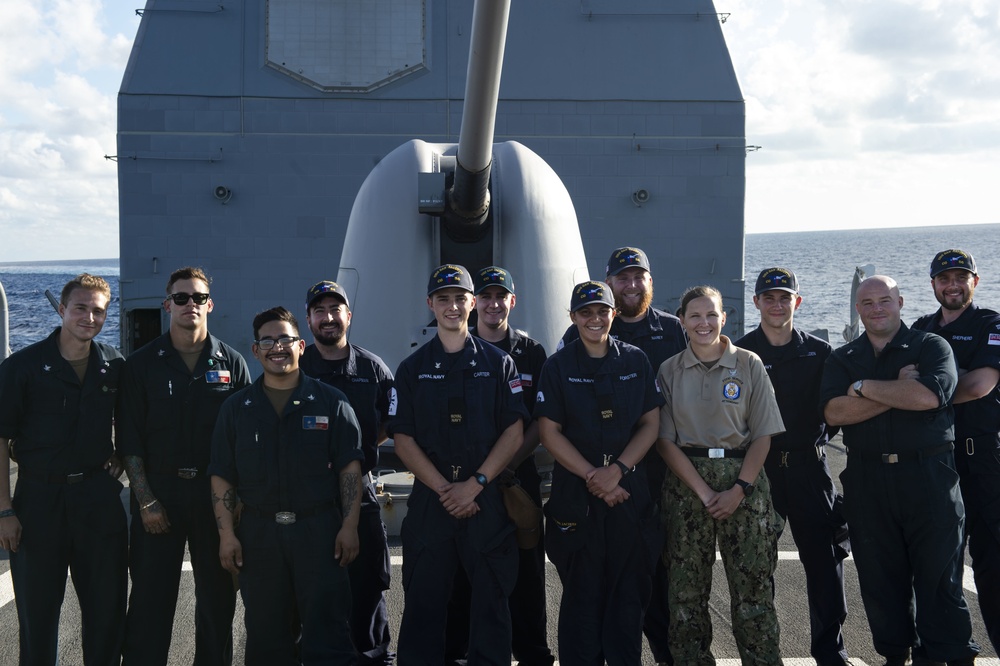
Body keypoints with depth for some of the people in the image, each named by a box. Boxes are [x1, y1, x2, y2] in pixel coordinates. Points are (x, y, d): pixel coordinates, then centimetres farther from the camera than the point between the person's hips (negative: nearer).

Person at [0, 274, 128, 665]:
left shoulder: (114, 366, 3)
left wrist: (120, 459, 3)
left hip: (99, 496, 3)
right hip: (39, 497, -2)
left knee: (107, 605, 9)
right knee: (37, 608, 8)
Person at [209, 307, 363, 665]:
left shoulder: (331, 402, 3)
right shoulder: (236, 408, 9)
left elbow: (350, 468, 1)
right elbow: (222, 477, 7)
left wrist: (349, 527, -7)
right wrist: (226, 534, -1)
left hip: (320, 530, -2)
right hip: (258, 533, 2)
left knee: (328, 632, -3)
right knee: (266, 637, 9)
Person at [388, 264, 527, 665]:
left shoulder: (498, 364, 6)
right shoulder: (412, 369, 8)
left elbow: (514, 432, 0)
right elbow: (403, 439, 2)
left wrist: (474, 484, -11)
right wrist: (444, 490, -10)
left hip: (487, 497, 0)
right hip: (429, 499, 1)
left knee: (491, 602, 4)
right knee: (424, 604, 4)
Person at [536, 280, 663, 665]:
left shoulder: (636, 362, 7)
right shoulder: (558, 366, 2)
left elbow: (651, 424, 4)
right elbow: (550, 432, -3)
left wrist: (617, 470, -10)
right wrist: (592, 476, -11)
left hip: (630, 492, 2)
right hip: (575, 495, -1)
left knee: (629, 592, 5)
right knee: (582, 593, 4)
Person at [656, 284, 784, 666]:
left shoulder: (748, 364, 3)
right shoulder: (669, 371, 5)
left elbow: (762, 435, 1)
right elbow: (664, 440, 0)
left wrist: (739, 490, -10)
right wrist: (704, 491, -9)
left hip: (743, 480, -1)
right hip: (686, 483, 1)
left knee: (753, 586, -2)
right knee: (687, 589, 3)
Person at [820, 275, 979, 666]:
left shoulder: (931, 347, 3)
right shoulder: (842, 360, 11)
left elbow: (930, 396, -17)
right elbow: (834, 412, -7)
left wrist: (865, 387, -9)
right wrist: (899, 390, -12)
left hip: (928, 476, -3)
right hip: (868, 481, 3)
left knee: (939, 575, -1)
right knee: (879, 576, 8)